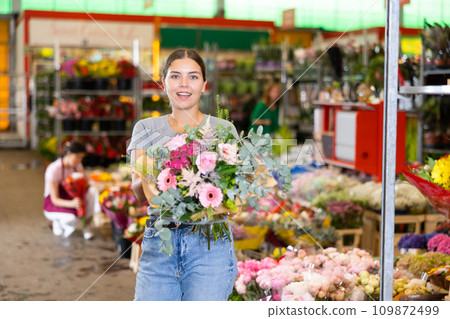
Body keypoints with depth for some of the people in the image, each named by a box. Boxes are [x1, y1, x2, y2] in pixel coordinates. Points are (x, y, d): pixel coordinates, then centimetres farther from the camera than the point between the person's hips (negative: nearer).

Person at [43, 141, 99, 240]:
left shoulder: (77, 165, -6)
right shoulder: (53, 169, -25)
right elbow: (55, 199, -26)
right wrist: (71, 203, -46)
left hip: (71, 199, 6)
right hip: (53, 204, -6)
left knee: (92, 192, -25)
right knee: (74, 219, -37)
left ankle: (87, 227, -12)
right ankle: (57, 221, -1)